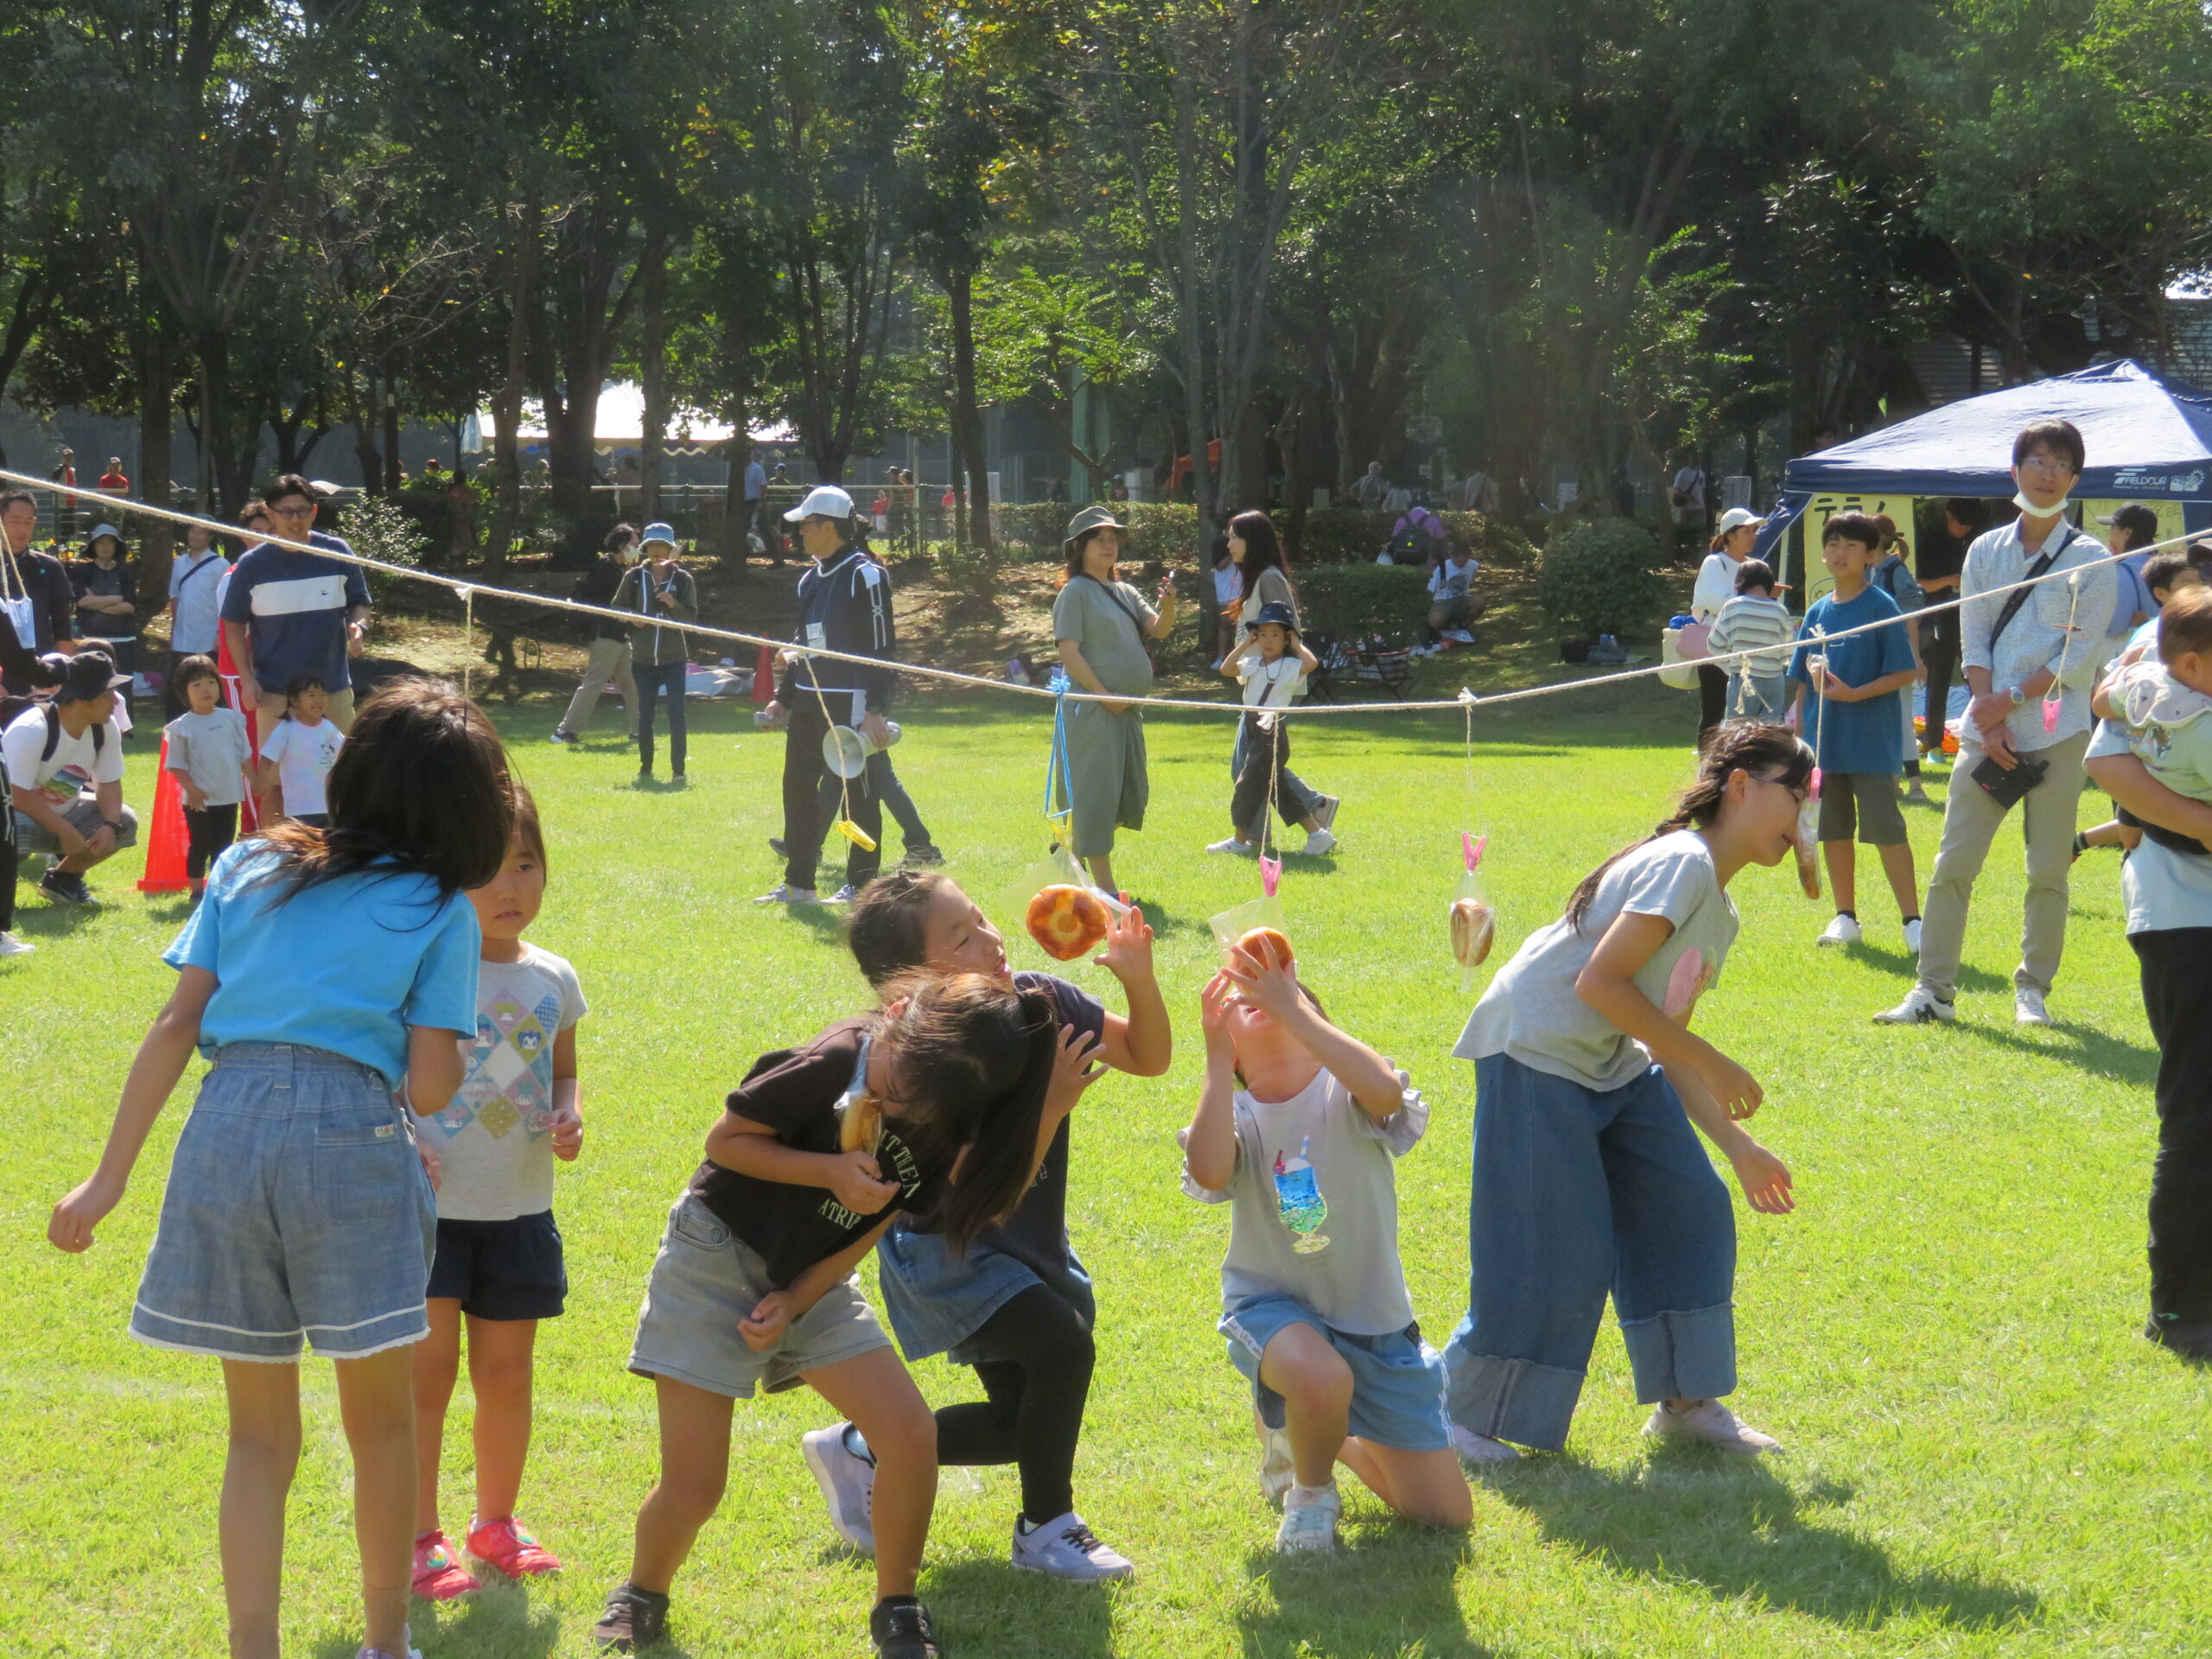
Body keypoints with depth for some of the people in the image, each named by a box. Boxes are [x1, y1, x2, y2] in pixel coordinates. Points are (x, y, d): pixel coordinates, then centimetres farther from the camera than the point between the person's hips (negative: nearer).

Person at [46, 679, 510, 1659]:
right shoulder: (440, 910, 6)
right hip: (351, 1133, -3)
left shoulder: (247, 868, 15)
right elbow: (431, 1088, -1)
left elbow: (175, 1028, 8)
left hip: (224, 1128, 3)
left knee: (259, 1434, 15)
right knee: (380, 1421, 15)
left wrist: (110, 1175, 8)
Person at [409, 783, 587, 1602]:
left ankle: (496, 1522, 31)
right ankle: (419, 1540, 8)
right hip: (429, 1205, -5)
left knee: (506, 1373, 12)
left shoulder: (552, 981, 5)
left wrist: (570, 1118, -4)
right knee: (429, 1367, -4)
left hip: (519, 1210, 5)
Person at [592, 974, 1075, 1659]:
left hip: (813, 1280, 4)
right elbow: (725, 1140, -14)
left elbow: (870, 1226, -4)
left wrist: (794, 1305, -15)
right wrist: (831, 1172, -26)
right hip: (717, 1256, -4)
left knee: (912, 1434, -14)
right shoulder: (835, 1062, -25)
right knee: (693, 1486, -8)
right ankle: (641, 1599, 23)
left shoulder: (946, 1124, -9)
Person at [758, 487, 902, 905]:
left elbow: (883, 649, -13)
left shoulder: (865, 576, -10)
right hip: (808, 704, 9)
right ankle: (797, 883, 17)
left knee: (859, 792, -2)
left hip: (851, 705, -9)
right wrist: (784, 698, 18)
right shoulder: (810, 579, 16)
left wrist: (876, 710, -19)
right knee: (798, 786, 9)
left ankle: (861, 885, 4)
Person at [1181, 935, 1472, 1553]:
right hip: (1274, 1307, -1)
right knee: (1322, 1379, -40)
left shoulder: (1345, 1097, -13)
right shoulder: (1234, 1117, -8)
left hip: (1373, 1315, 1)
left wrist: (1291, 1009, -37)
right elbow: (1209, 1172, -31)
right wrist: (1215, 1056, -27)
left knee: (1445, 1515, 3)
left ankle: (1314, 1433, 31)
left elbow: (1385, 1091, -39)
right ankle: (1308, 1491, -4)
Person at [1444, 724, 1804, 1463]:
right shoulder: (1681, 864, -19)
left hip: (1613, 1068, 10)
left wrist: (1739, 1147, 11)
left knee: (1690, 1212, 7)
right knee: (1555, 1252, -7)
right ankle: (1462, 1419, 8)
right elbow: (1599, 983, -28)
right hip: (1533, 1054, -10)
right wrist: (1711, 1065, -21)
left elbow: (1669, 1052, 14)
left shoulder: (1719, 916, 10)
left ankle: (1685, 1401, 19)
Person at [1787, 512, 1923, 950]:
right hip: (1824, 744, 6)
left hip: (1872, 745, -6)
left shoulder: (1882, 608, -6)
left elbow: (1905, 673, -10)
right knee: (1833, 831, 11)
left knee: (1886, 831, -6)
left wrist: (1854, 694, -20)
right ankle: (1846, 917, 21)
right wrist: (1799, 736, 9)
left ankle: (1912, 919, -2)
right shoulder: (1818, 613, 10)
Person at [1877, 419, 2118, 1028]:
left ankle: (2033, 989, 12)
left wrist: (2010, 700, -11)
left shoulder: (2091, 560, 1)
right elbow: (1973, 642, 6)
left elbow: (2083, 656, -5)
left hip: (2057, 734, -2)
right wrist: (1989, 722, -7)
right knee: (1953, 864, -1)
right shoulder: (1986, 551, 10)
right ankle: (1934, 989, 4)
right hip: (1988, 731, 2)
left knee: (2049, 872, 0)